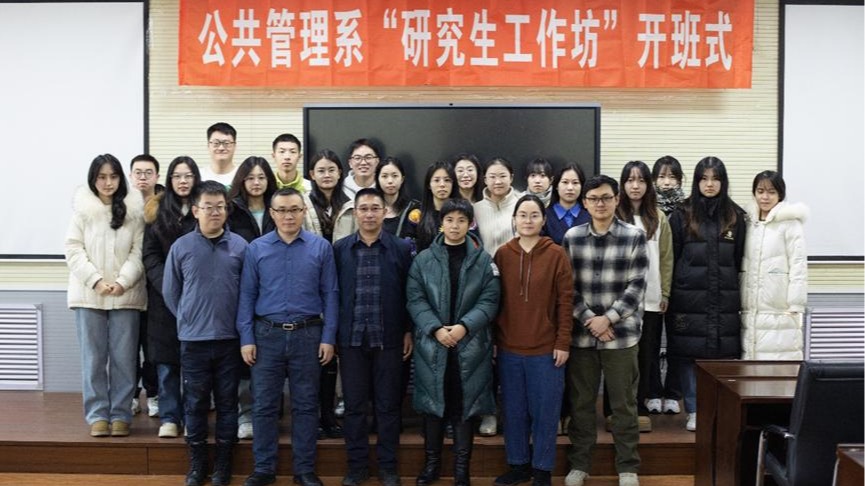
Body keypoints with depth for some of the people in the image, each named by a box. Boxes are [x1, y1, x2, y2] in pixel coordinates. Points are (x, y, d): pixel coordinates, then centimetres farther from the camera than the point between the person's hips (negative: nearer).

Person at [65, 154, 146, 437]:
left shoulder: (134, 209, 0)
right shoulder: (82, 208, 1)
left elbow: (139, 251, -2)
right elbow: (73, 250, -1)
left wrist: (123, 282, -14)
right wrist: (96, 280, -11)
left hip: (126, 295, 0)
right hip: (88, 294, 0)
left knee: (123, 358, 4)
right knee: (93, 358, 6)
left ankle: (120, 414, 15)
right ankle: (97, 415, 16)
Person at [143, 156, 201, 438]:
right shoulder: (158, 210, 7)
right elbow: (150, 254, 3)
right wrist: (167, 286, -10)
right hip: (163, 296, 1)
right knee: (166, 361, 4)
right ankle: (169, 418, 13)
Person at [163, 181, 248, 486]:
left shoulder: (240, 246, -1)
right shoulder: (181, 247, -1)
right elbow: (170, 292, 7)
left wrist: (240, 323, 4)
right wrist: (188, 319, 8)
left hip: (229, 339, 0)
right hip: (193, 339, 0)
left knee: (227, 402, 9)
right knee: (195, 403, 9)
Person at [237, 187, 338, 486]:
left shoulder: (321, 247, 0)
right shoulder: (256, 249, 2)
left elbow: (330, 294, 0)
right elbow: (247, 295, 3)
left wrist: (328, 338, -5)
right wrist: (246, 339, -3)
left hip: (308, 335, 0)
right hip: (267, 334, 1)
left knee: (305, 405, 8)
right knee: (264, 405, 7)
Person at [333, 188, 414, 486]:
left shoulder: (402, 248, 1)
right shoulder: (339, 249, 3)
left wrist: (408, 331, 1)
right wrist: (332, 333, 1)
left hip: (389, 338, -1)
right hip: (351, 338, 1)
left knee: (388, 405, 7)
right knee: (354, 405, 8)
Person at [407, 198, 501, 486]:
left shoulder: (483, 261, 2)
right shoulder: (423, 259, 4)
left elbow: (489, 301, -3)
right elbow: (415, 299, -1)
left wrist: (464, 326, -16)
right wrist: (435, 329, -15)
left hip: (471, 345, 0)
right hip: (431, 344, 1)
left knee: (465, 405, 6)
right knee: (432, 402, 8)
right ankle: (431, 463, 24)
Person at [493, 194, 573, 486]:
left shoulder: (556, 254, -4)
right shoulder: (502, 254, 3)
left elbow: (565, 301, -4)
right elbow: (494, 300, 6)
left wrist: (563, 343, -8)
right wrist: (494, 340, 3)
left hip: (546, 349, -2)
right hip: (509, 348, 3)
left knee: (544, 412, 6)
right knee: (514, 411, 11)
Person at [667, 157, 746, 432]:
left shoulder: (735, 216, 8)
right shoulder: (682, 216, 2)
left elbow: (740, 260, 9)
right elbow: (670, 258, 2)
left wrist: (740, 296, 5)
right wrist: (669, 294, -3)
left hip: (724, 300, 1)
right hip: (689, 299, -1)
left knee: (723, 355, 2)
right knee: (688, 355, 2)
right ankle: (694, 411, 13)